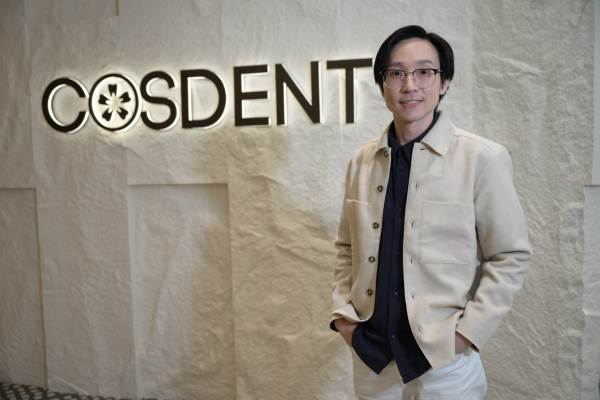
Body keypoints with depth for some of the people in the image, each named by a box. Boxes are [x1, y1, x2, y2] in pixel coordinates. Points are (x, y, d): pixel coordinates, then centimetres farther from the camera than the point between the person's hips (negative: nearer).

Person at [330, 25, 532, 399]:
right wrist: (342, 312, 1)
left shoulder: (482, 158, -9)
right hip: (370, 348, 4)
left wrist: (467, 332, -11)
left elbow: (511, 256, -6)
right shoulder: (362, 160, 2)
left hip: (444, 353, -3)